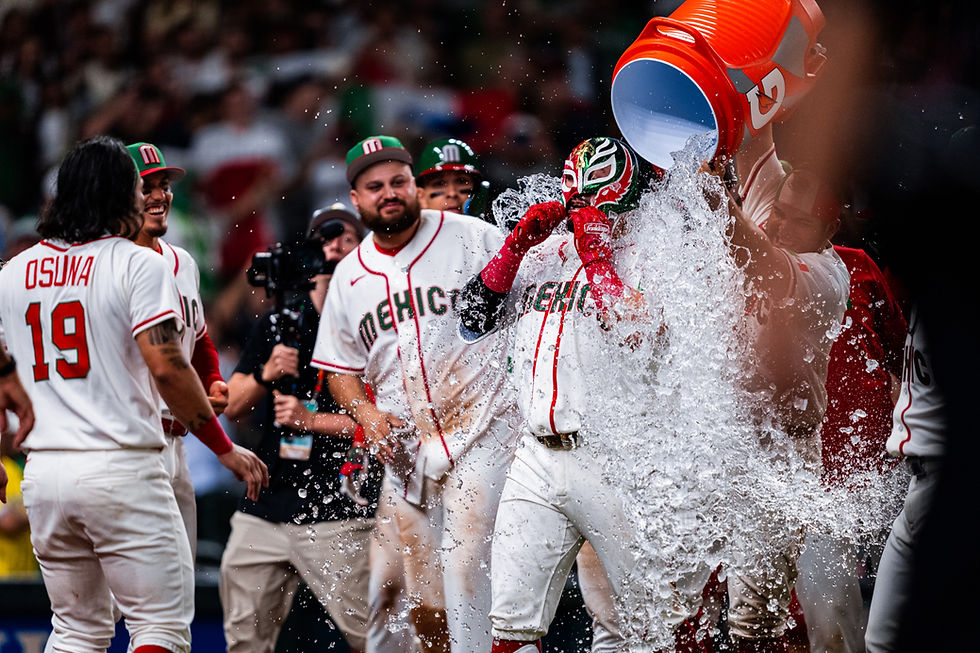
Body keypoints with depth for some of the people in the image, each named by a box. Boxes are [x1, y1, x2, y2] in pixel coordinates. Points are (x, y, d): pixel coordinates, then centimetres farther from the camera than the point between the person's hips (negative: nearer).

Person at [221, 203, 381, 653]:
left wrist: (312, 420, -11)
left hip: (338, 514, -5)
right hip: (264, 508, 5)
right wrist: (266, 374, -5)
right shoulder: (277, 323, 16)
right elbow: (233, 407, 15)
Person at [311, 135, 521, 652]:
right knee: (424, 606, 5)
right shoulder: (349, 276, 13)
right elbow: (340, 365, 21)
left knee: (465, 570, -18)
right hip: (406, 448, 5)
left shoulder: (473, 239, -1)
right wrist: (367, 414, 2)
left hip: (480, 435, -5)